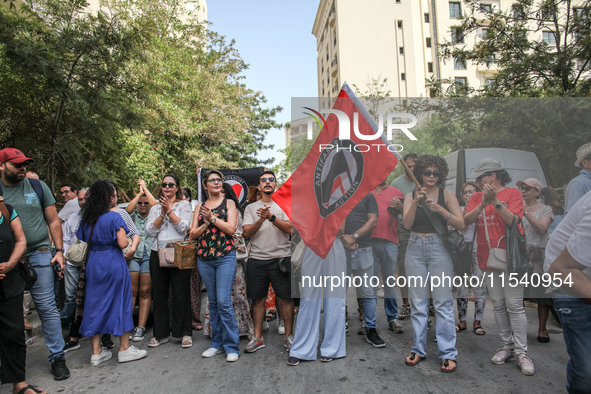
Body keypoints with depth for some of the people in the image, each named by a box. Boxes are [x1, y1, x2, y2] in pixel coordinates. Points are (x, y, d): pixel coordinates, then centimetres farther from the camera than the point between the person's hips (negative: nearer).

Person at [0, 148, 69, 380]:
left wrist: (59, 251, -1)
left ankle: (57, 357, 10)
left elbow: (53, 221, 7)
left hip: (38, 255, -1)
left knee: (47, 307, 0)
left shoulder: (38, 187, 5)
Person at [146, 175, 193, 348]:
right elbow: (150, 231, 2)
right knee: (159, 293, 7)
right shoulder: (155, 208, 15)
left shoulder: (184, 205, 6)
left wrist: (169, 210, -12)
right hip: (158, 254, 4)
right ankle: (161, 333, 20)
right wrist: (162, 214, -8)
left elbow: (183, 227, -8)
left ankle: (185, 333, 9)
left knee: (181, 293, -2)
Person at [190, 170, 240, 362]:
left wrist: (213, 218, -11)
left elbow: (231, 229, -6)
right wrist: (205, 224, -7)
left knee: (224, 301, -9)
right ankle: (217, 343, 22)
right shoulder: (200, 207, 14)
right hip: (204, 258, 4)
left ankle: (232, 347, 1)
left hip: (225, 256, -4)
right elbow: (193, 234, 9)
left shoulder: (229, 203, 5)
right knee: (213, 302, 11)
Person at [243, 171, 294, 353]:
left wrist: (271, 217, -18)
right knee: (257, 299, 8)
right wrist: (261, 219, -14)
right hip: (257, 259, 2)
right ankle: (258, 337, 21)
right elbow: (247, 233, 1)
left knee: (285, 298, 1)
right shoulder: (251, 208, 12)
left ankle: (289, 336, 16)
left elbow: (290, 229, -6)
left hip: (280, 258, -2)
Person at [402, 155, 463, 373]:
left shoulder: (446, 195, 3)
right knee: (418, 303, 8)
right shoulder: (411, 196, 7)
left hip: (439, 248, -2)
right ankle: (419, 349, 20)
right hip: (415, 248, 2)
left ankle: (448, 353, 10)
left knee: (443, 302, -1)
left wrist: (439, 209, -17)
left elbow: (461, 224, -5)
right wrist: (416, 202, -19)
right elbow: (407, 224, -6)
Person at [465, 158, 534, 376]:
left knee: (514, 306, -2)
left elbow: (513, 220, -16)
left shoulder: (512, 193, -3)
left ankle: (521, 352, 8)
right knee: (498, 305, 11)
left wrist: (495, 201, -23)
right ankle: (507, 346, 22)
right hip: (488, 258, 5)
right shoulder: (477, 196, 9)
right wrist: (482, 204, -19)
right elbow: (466, 220, -5)